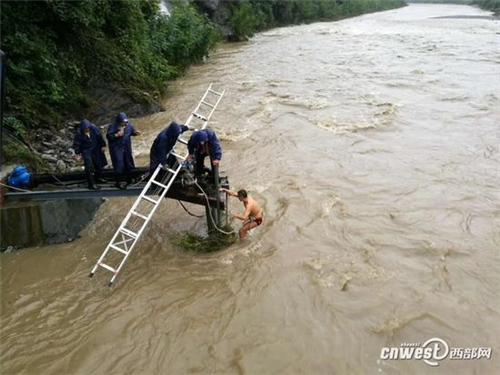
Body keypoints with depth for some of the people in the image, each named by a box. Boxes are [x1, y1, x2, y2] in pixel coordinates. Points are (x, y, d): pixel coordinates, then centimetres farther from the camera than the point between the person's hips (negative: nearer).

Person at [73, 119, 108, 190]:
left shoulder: (94, 128, -15)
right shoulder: (79, 133, -21)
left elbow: (100, 137, -1)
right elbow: (77, 144, -11)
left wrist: (103, 146, 3)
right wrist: (78, 154, -10)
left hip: (96, 149, 4)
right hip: (86, 151, -4)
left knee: (99, 165, 14)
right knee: (89, 167, -12)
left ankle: (97, 178, 39)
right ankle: (91, 184, -2)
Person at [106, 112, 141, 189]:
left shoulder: (128, 125, -5)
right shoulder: (112, 127, -15)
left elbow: (132, 131, 9)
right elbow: (108, 136, -13)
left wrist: (135, 132, -14)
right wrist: (116, 135, -27)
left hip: (127, 148, 5)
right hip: (116, 149, -5)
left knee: (128, 163, 15)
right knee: (119, 165, -7)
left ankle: (128, 179, 35)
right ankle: (118, 183, 2)